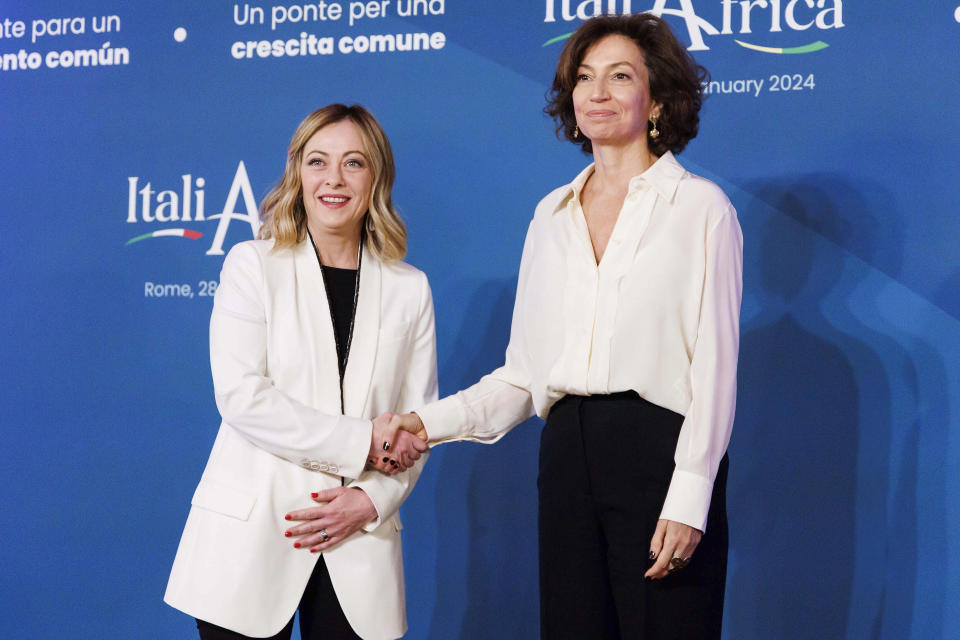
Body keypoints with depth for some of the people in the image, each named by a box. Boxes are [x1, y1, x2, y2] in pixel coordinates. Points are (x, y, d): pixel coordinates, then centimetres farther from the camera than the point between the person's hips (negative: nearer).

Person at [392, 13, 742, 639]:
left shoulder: (699, 205, 1)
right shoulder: (552, 214, 15)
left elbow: (715, 365, -6)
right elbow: (524, 371, 14)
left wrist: (688, 500, -14)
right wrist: (431, 422, 1)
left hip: (657, 450, -4)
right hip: (567, 458, 4)